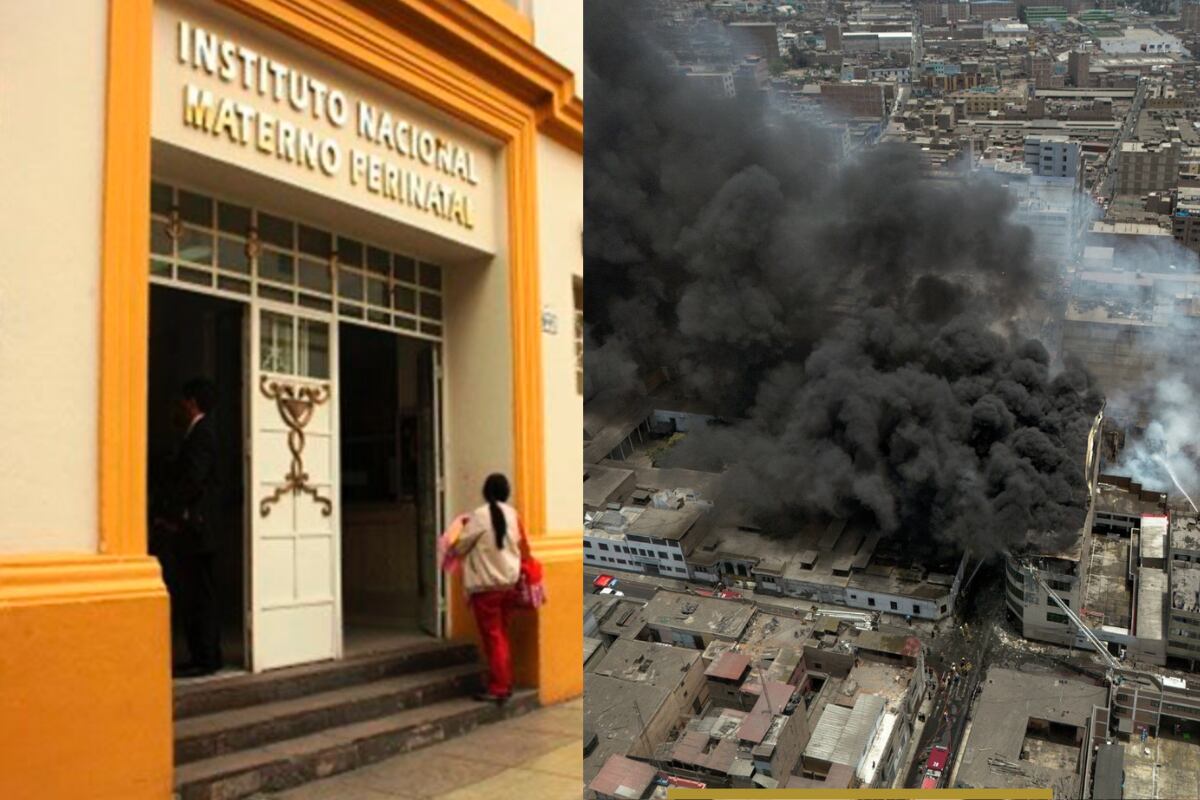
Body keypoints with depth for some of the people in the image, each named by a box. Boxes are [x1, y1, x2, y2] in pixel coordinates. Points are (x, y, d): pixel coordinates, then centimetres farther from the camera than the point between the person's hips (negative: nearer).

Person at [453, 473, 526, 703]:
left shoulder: (480, 515, -12)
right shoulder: (513, 515, 2)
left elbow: (461, 547, -6)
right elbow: (521, 546, 9)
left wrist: (452, 552, 16)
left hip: (486, 585, -5)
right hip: (508, 582, 6)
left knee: (492, 637, 0)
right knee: (502, 635, 16)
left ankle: (498, 689, 2)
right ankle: (506, 684, 21)